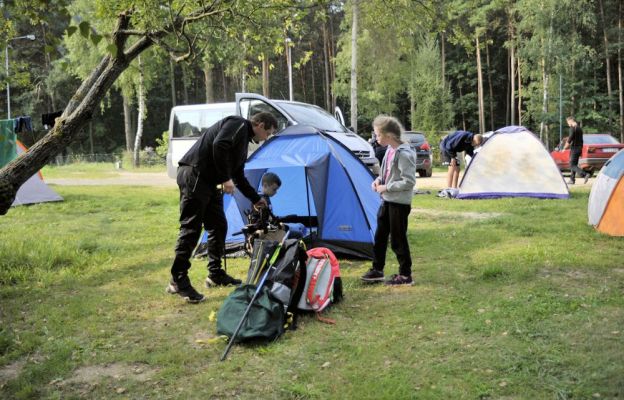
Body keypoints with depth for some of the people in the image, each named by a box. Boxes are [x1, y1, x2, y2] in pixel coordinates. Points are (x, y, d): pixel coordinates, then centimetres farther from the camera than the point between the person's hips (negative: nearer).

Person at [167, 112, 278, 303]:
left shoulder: (244, 138, 24)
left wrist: (255, 199, 36)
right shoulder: (238, 124, -6)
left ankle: (215, 274, 23)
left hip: (208, 180, 10)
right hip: (194, 175, -10)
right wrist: (226, 178, -19)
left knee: (218, 226, 13)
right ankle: (178, 281, -5)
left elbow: (239, 176, 31)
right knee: (191, 228, -10)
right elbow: (219, 145, -24)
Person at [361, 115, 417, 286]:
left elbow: (409, 182, -23)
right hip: (387, 201, 9)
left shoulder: (403, 154, -21)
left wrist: (386, 187, -18)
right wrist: (379, 180, 2)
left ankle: (405, 275, 14)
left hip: (399, 203, -9)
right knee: (380, 236, 15)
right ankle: (377, 271, 28)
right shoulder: (390, 150, 6)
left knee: (398, 239, 1)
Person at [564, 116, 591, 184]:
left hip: (574, 149, -9)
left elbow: (570, 139, -17)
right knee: (574, 164, 14)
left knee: (572, 165, -9)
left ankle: (585, 174, -23)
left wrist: (565, 147, -8)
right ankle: (572, 179, 15)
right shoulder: (580, 128, 16)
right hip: (579, 148, 9)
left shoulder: (573, 128, -12)